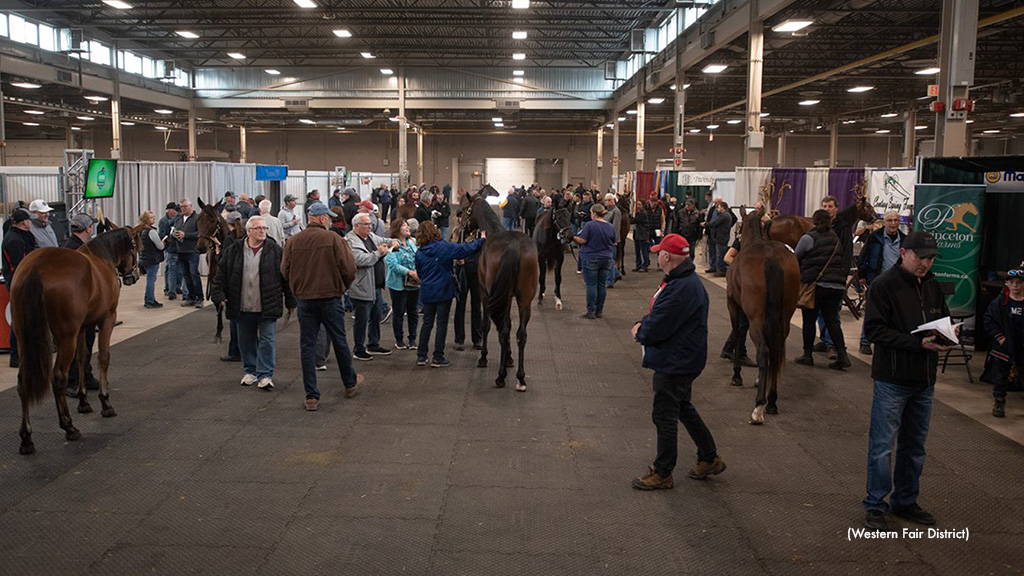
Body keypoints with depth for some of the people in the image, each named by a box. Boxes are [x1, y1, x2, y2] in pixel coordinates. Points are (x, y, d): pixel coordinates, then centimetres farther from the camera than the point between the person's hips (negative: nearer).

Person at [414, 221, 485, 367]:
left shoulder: (419, 252, 1)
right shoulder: (444, 247, -12)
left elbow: (419, 273, 11)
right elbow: (466, 250, -14)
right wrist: (481, 240, -1)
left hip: (426, 292, 4)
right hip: (443, 291, -4)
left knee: (427, 323, 14)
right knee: (442, 323, 4)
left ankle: (421, 356, 15)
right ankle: (438, 358, 7)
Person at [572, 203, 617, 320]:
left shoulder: (589, 225, -12)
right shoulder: (610, 227, 3)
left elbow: (582, 240, -14)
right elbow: (614, 244, 11)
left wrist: (573, 238, 2)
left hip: (590, 259, -5)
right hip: (606, 259, 5)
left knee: (591, 285, -1)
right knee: (602, 285, 10)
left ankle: (591, 312, 0)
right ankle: (599, 311, 16)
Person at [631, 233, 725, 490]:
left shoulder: (681, 288, -27)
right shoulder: (679, 280, 9)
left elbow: (657, 329, -27)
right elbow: (657, 315, 18)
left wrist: (640, 332, -6)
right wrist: (643, 324, -1)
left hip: (676, 362, -11)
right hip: (679, 360, 11)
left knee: (664, 416, 1)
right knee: (684, 408, 23)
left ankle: (662, 473, 15)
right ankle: (710, 458, 34)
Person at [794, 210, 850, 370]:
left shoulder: (808, 238, -6)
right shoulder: (835, 239, 15)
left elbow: (796, 258, 2)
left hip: (816, 284, -6)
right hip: (837, 286, 6)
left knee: (809, 319, 6)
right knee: (832, 320, 9)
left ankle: (808, 355, 10)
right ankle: (842, 355, -1)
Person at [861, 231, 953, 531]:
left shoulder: (933, 286, 9)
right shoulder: (884, 285, -12)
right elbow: (875, 330, -17)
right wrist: (918, 343, -24)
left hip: (924, 381, 7)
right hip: (892, 380, -7)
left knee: (914, 445, 16)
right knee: (882, 445, -1)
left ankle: (905, 501, 30)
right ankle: (875, 506, 11)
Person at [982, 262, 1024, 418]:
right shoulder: (999, 302, -5)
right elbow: (988, 321, -1)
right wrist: (999, 336, -9)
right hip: (1003, 348, 0)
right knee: (1000, 377, 9)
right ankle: (999, 403, 24)